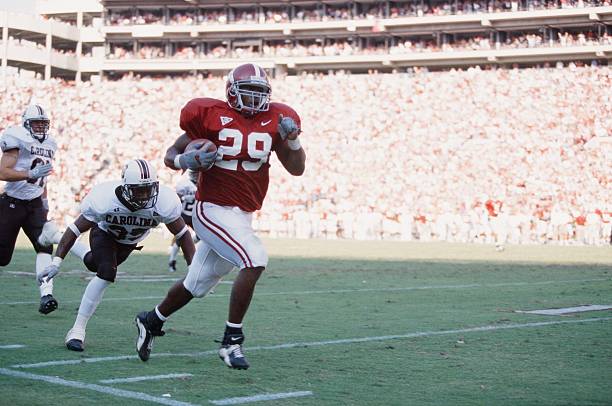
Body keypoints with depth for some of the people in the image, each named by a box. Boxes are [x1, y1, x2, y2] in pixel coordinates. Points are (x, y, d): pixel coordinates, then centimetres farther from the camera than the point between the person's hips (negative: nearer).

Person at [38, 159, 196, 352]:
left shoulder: (164, 202, -36)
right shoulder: (105, 199, -39)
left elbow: (182, 234, -21)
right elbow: (76, 229, -28)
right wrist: (56, 262, -32)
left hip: (130, 241, 4)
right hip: (105, 233, -3)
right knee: (106, 275, -23)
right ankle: (78, 330, -15)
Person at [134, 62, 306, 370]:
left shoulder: (273, 120, 5)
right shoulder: (211, 116, -7)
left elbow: (297, 169, 8)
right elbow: (171, 155, 1)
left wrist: (292, 138, -9)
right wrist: (187, 160, -21)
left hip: (242, 216, 6)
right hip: (213, 210, -6)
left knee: (197, 284, 16)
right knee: (255, 260, -25)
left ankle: (151, 321, 41)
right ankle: (231, 341, -13)